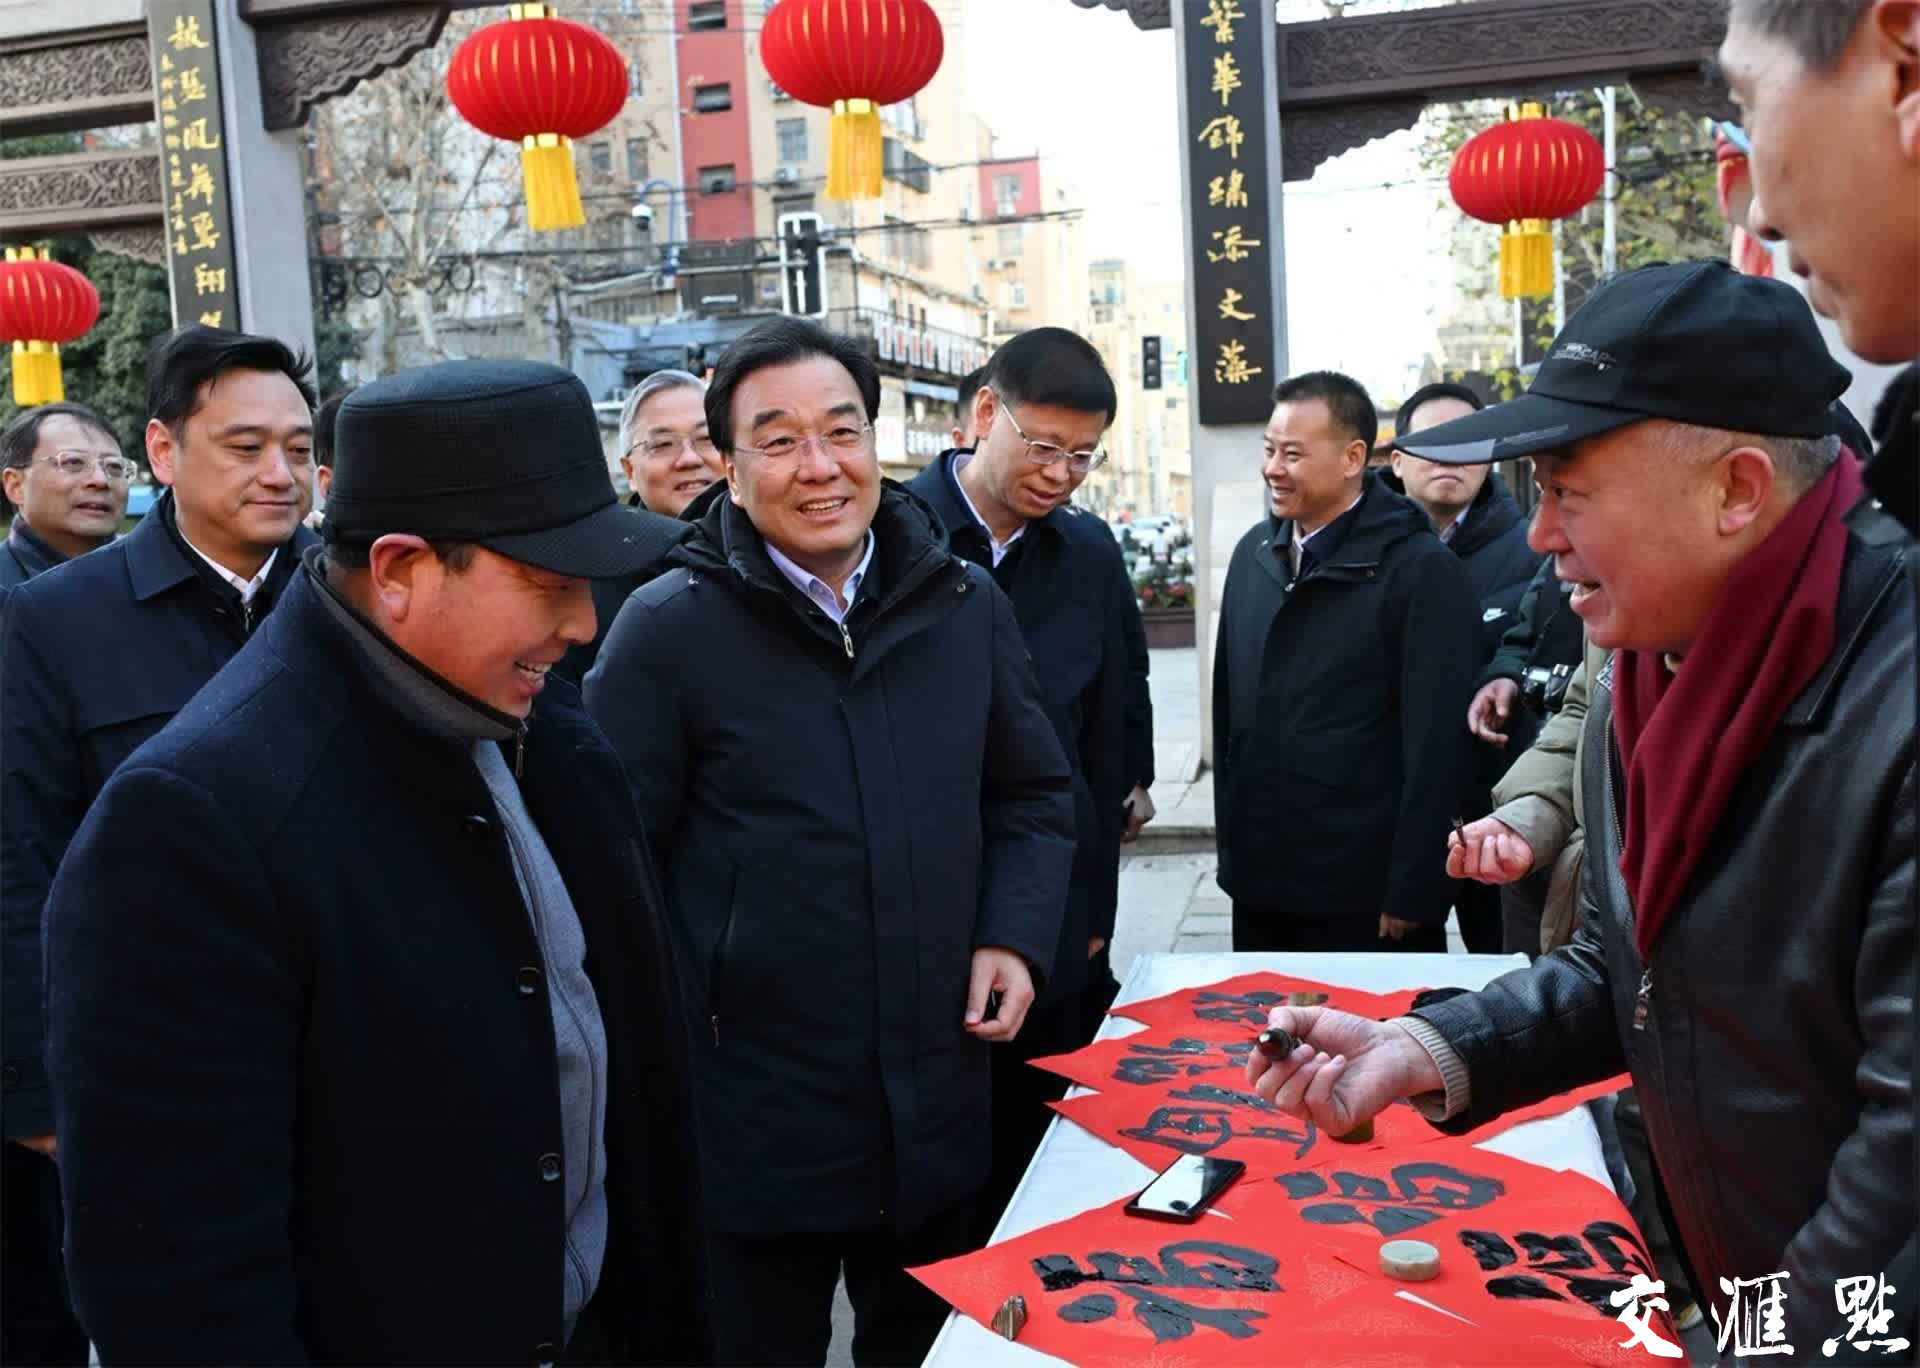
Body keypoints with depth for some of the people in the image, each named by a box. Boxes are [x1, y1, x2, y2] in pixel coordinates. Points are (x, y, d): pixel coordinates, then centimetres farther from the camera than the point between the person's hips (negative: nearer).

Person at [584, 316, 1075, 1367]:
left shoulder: (964, 605, 2)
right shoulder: (667, 628, -11)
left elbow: (1033, 796, 12)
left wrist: (1015, 937, -3)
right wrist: (671, 1058, -11)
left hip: (936, 1106, 4)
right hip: (749, 1123, -4)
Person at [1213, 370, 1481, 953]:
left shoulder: (1420, 568, -12)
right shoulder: (1255, 553, 8)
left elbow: (1438, 743, -14)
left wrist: (1413, 892, -15)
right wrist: (1229, 839, 12)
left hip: (1365, 895, -6)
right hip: (1259, 883, 6)